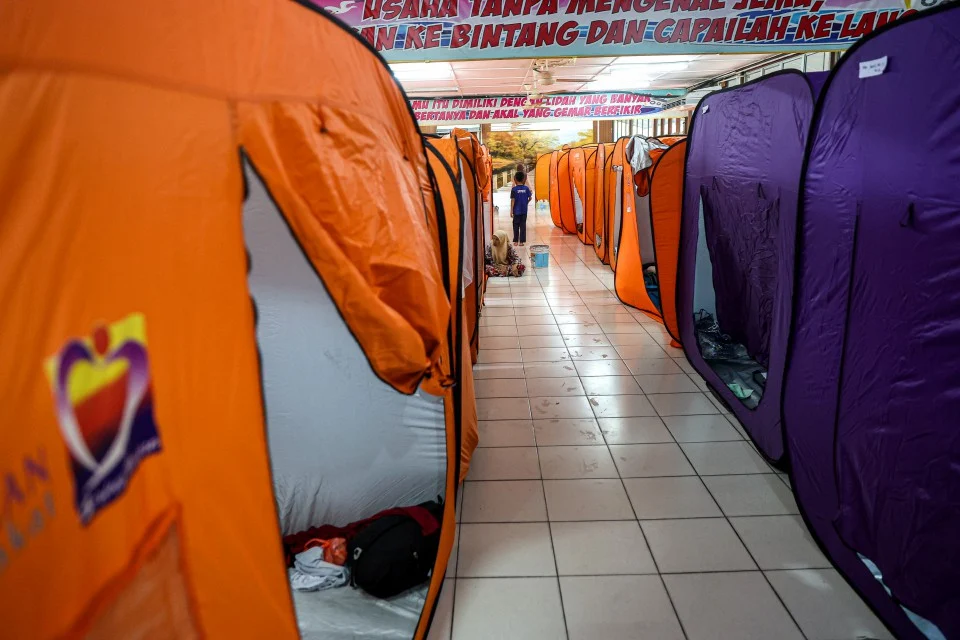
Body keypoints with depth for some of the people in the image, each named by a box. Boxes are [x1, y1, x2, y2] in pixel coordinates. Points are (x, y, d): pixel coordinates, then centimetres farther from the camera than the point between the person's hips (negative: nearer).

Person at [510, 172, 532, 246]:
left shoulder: (514, 189, -10)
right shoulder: (526, 188, -2)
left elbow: (513, 200, -10)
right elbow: (530, 198, 3)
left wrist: (511, 211, -5)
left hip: (516, 211, -2)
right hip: (524, 211, 2)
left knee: (516, 226, 9)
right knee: (523, 226, 6)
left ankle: (516, 241, 13)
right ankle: (522, 241, 6)